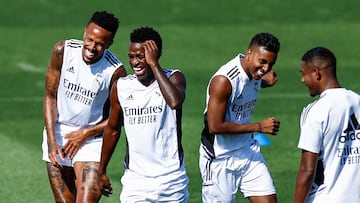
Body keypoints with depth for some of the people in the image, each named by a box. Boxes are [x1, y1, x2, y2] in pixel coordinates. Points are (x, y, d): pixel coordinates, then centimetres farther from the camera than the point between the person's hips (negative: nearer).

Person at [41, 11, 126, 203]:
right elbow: (50, 96, -3)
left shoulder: (115, 71, -18)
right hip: (57, 132, 2)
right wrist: (52, 140, -9)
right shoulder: (63, 50, -12)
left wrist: (85, 134, -11)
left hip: (90, 140, -2)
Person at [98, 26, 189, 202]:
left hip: (171, 181, -1)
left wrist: (153, 64, -24)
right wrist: (102, 170, 20)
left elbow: (175, 101, -31)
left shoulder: (174, 78, -6)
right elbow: (112, 129, 16)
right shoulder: (121, 87, 2)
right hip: (135, 180, 1)